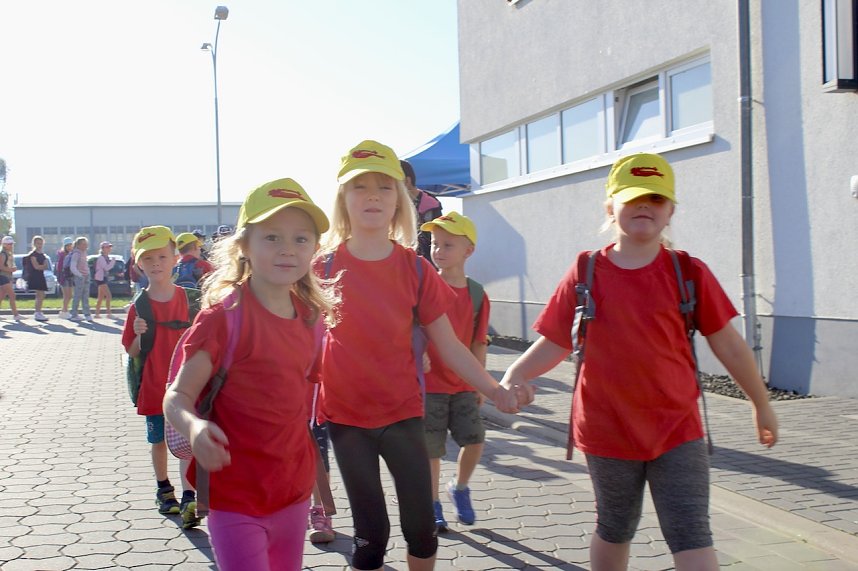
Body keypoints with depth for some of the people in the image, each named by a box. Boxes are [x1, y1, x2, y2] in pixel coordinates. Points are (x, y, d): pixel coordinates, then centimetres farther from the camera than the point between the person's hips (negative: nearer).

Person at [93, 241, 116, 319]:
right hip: (100, 279, -10)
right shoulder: (101, 257, -14)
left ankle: (97, 313, 17)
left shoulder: (107, 257, 14)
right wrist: (112, 261, -12)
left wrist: (112, 262, 3)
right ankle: (109, 314, -13)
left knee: (101, 296, 12)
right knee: (108, 296, -13)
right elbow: (106, 268, -22)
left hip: (104, 278, 10)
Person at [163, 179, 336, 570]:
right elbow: (177, 397, -17)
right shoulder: (223, 315, -17)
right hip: (236, 496, -6)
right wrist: (194, 428, -37)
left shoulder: (310, 314, 2)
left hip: (294, 488, 6)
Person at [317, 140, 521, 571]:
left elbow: (449, 346, -2)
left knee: (421, 526, 4)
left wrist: (495, 391, -12)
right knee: (371, 533, 5)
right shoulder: (325, 267, -5)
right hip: (346, 415, -1)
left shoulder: (415, 269, -3)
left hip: (403, 412, 1)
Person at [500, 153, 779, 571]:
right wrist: (515, 375, -20)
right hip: (607, 430, 1)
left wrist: (762, 405, 11)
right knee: (614, 531, 18)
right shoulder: (585, 274, -4)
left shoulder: (689, 273, -5)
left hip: (678, 430, 0)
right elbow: (554, 342, -1)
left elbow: (728, 344, 2)